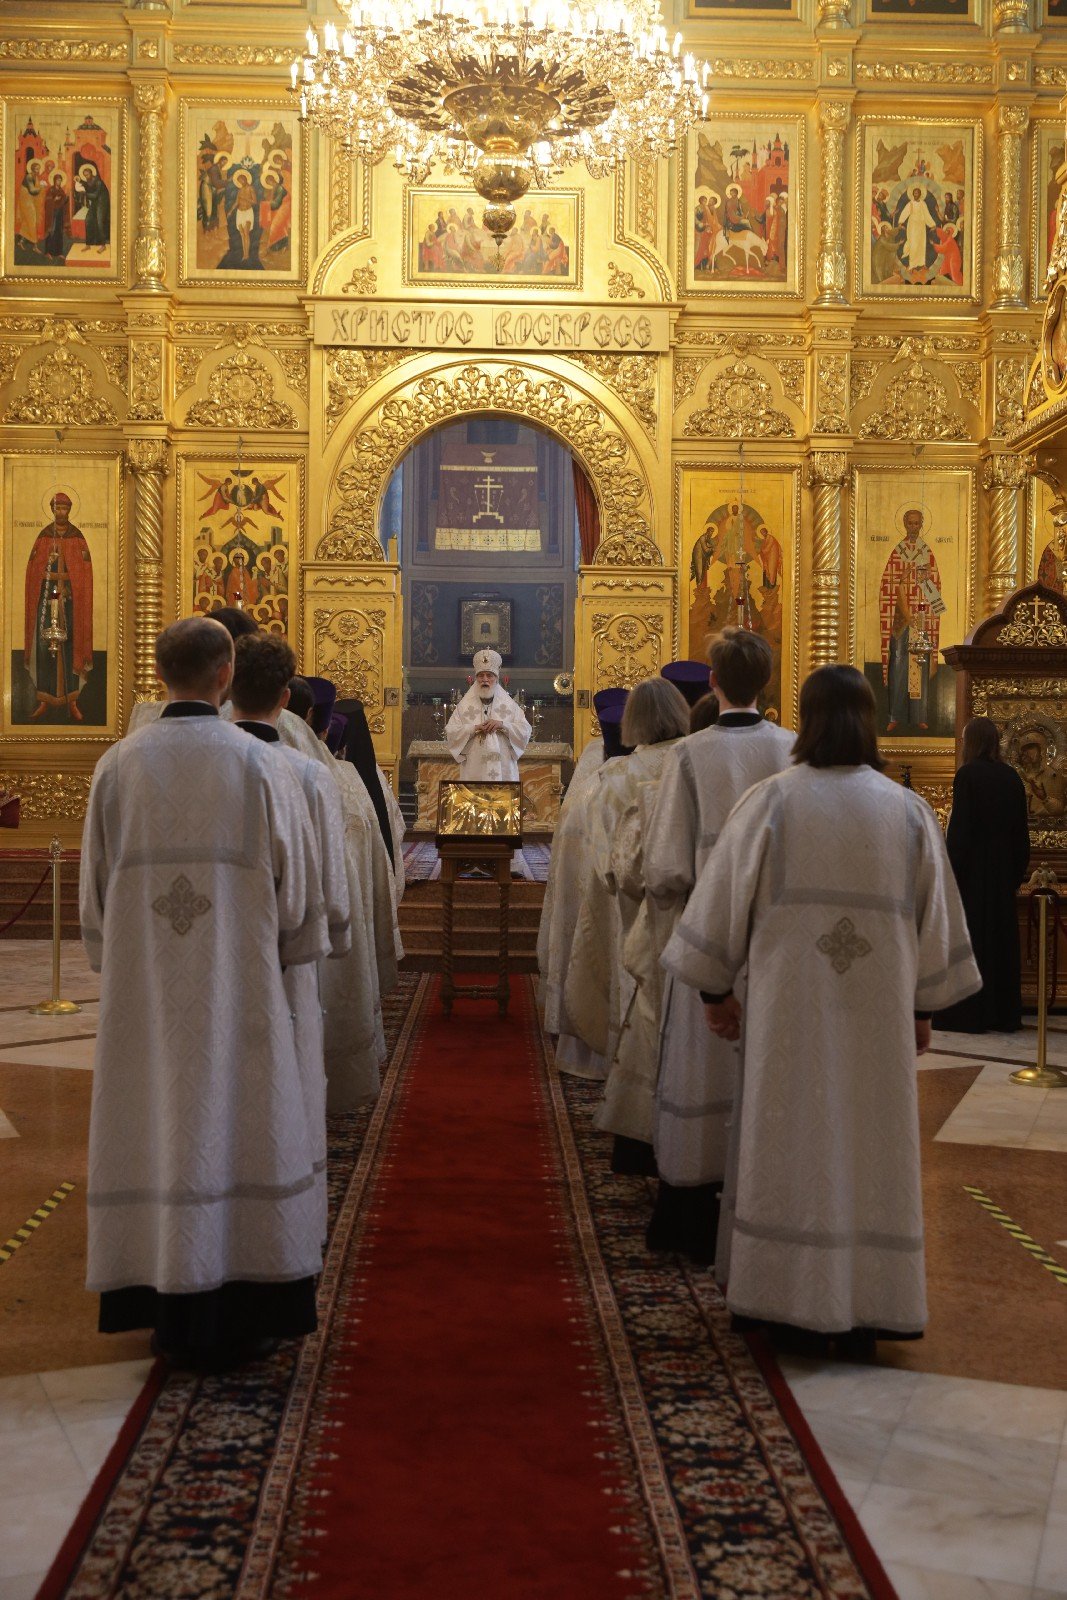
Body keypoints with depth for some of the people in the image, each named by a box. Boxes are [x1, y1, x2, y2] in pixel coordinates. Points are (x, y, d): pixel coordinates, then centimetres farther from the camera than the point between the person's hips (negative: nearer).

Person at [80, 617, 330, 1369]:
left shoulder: (118, 765, -3)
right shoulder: (257, 763, -8)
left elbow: (95, 883, 4)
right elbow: (298, 880, -3)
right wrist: (290, 951, 14)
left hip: (143, 990, 2)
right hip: (239, 988, -2)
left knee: (157, 1120, 10)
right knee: (238, 1125, 7)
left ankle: (169, 1313, 18)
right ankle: (237, 1316, 13)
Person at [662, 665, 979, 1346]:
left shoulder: (769, 802, -6)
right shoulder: (909, 810, 0)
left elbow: (726, 898, -3)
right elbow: (933, 915, 5)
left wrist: (716, 986, 9)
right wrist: (925, 1007, 15)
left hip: (788, 1002, -1)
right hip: (877, 1009, 1)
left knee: (785, 1138, 9)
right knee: (870, 1144, 8)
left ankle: (776, 1292, 15)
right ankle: (868, 1306, 11)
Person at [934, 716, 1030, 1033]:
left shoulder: (968, 774, -12)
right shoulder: (1011, 777, 6)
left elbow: (959, 828, -16)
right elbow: (1021, 831, 9)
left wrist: (949, 872, -11)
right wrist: (1016, 873, 16)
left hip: (972, 874, -6)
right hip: (1002, 873, 6)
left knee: (969, 938, 0)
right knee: (1001, 938, 11)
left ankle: (968, 1015, 1)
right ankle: (1004, 1014, 15)